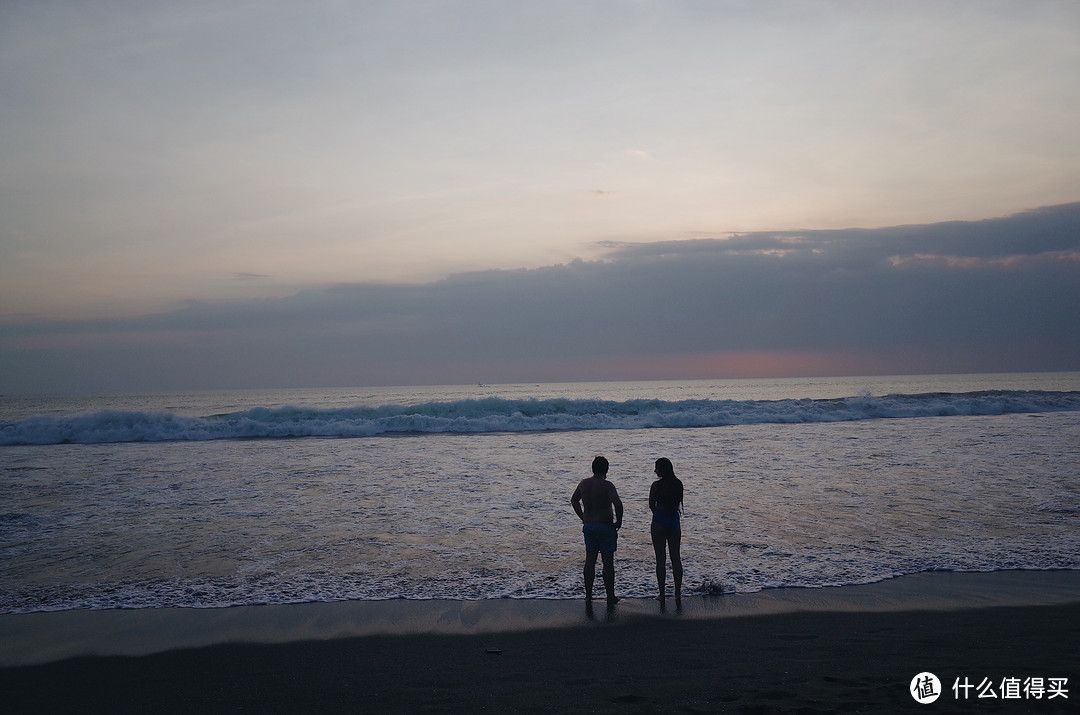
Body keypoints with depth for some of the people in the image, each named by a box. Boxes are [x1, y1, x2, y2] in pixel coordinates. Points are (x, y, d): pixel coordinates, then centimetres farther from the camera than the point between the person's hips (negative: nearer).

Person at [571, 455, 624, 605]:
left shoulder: (583, 484, 4)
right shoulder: (606, 485, -15)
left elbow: (574, 501, 18)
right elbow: (618, 504, -26)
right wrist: (619, 521, -12)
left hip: (588, 526, 5)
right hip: (606, 526, -5)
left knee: (590, 561, 11)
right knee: (608, 561, 3)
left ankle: (588, 595, 16)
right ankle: (610, 597, 9)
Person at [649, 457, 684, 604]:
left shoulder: (656, 485, -12)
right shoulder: (678, 484, 2)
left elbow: (652, 505, -6)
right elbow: (678, 503, 8)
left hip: (659, 522, -4)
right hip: (674, 521, 4)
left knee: (660, 559, 3)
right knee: (675, 558, 10)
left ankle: (662, 593, 6)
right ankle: (678, 593, 12)